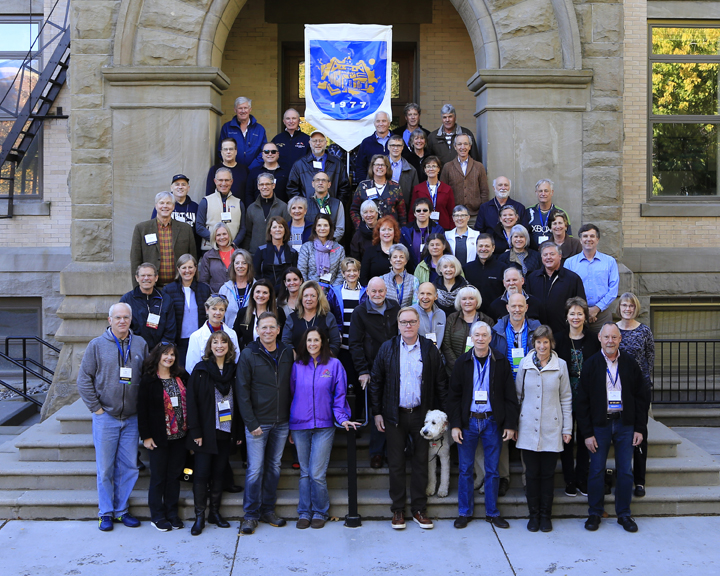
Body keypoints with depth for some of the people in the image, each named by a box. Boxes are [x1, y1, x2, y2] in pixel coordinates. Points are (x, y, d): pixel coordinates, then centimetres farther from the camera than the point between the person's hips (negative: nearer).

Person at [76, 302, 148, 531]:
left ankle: (122, 510, 20)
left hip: (132, 418, 2)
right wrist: (96, 407, -5)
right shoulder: (97, 345, -2)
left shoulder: (140, 344, 5)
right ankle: (106, 513, 15)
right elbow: (84, 379, -1)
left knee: (129, 467, 6)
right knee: (105, 467, 3)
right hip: (106, 416, -2)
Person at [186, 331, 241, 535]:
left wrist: (238, 431, 5)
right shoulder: (201, 370, -3)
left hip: (226, 432, 3)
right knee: (201, 473, -1)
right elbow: (191, 401, -6)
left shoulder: (234, 370, 7)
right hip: (206, 432, -3)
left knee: (219, 472, 9)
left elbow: (238, 402, 9)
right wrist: (195, 431, -12)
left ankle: (215, 513, 20)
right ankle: (199, 516, 8)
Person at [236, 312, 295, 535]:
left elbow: (292, 387, 8)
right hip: (258, 422, -4)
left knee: (274, 467, 11)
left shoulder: (287, 353, 5)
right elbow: (242, 391, -7)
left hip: (281, 423, 4)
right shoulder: (248, 355, -5)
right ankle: (251, 514, 9)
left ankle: (268, 510, 23)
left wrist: (291, 418, 3)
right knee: (255, 469, -2)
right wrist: (251, 423, -11)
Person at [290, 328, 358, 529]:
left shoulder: (334, 365, 2)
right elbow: (291, 395, 11)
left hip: (324, 426, -2)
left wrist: (342, 418, -10)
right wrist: (288, 427, 11)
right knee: (305, 473, 8)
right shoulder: (297, 366, 8)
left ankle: (319, 512, 11)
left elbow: (339, 395, 3)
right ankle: (304, 513, 18)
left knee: (317, 474, -6)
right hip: (299, 425, 2)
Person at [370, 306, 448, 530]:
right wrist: (377, 412, 0)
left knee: (421, 462, 7)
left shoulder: (430, 349, 1)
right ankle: (398, 510, 16)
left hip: (421, 414, 0)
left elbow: (441, 383, 3)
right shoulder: (387, 348, 1)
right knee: (396, 463, 5)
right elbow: (376, 382, 4)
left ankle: (419, 509, 17)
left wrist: (441, 413, -2)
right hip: (395, 415, 0)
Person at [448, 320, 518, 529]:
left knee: (492, 470, 6)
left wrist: (510, 424, -4)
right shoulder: (462, 362, 2)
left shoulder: (501, 362, 1)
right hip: (468, 420, 0)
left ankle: (492, 512, 17)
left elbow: (510, 396, 2)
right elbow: (453, 396, 2)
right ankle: (465, 512, 16)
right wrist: (454, 425, -5)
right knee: (465, 469, 5)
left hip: (492, 421, 0)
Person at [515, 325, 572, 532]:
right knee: (532, 473, 4)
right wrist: (513, 425, 7)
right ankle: (533, 515, 16)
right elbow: (517, 395, 10)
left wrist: (567, 428, 3)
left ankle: (545, 515, 16)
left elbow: (566, 398, 6)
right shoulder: (525, 364, 4)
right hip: (528, 428, 1)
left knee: (548, 474, 4)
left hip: (552, 429, -1)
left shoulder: (560, 365, 2)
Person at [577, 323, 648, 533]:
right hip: (599, 425, -2)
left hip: (625, 424, 2)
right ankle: (595, 513, 17)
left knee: (625, 471, 5)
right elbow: (582, 401, -3)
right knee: (597, 470, 3)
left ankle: (624, 514, 18)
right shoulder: (590, 364, -2)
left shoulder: (630, 364, 4)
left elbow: (640, 397, 7)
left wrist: (640, 428, 1)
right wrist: (587, 433, -8)